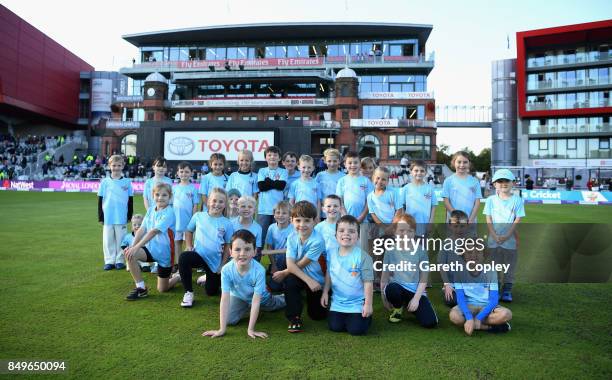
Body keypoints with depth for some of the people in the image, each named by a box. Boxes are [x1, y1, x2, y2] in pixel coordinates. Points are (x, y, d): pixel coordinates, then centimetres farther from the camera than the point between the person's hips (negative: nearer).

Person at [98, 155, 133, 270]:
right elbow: (100, 200, 5)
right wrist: (100, 217, 1)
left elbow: (130, 200, 5)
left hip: (122, 217, -1)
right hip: (108, 217, 1)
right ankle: (109, 261, 16)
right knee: (108, 240, 7)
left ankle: (120, 260, 14)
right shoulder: (105, 182, 2)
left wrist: (129, 215, 2)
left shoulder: (127, 182, 1)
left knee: (121, 239, 5)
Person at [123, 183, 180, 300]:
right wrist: (132, 245, -19)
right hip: (151, 248, 5)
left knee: (162, 289, 4)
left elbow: (154, 232, -27)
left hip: (164, 252, -5)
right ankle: (141, 288, -10)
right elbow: (142, 229, -4)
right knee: (129, 254, -26)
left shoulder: (169, 213, -19)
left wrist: (136, 247, -32)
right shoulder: (151, 210, 3)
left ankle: (179, 276, 37)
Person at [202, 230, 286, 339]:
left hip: (260, 297, -1)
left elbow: (256, 300, -36)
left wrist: (251, 329, -34)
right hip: (238, 297, 1)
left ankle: (283, 298, 58)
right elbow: (225, 299, -32)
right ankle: (245, 308, 16)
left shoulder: (259, 270, -40)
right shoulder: (226, 270, -35)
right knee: (229, 320, -17)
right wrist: (222, 329, -33)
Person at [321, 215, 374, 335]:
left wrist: (368, 304, -13)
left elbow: (368, 282, -14)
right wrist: (325, 292, 9)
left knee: (356, 329, -9)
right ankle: (344, 316, 31)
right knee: (335, 327, 0)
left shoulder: (362, 257, -17)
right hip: (338, 301, 4)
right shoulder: (331, 254, -2)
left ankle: (366, 316, 22)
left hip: (357, 302, -4)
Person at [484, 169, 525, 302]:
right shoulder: (491, 200, 3)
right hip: (494, 239, 1)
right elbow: (488, 220, 0)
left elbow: (518, 220, -4)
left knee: (510, 265, 6)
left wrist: (507, 236, -13)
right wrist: (495, 236, -11)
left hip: (510, 239, -1)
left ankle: (507, 289, 17)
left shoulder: (517, 200, 0)